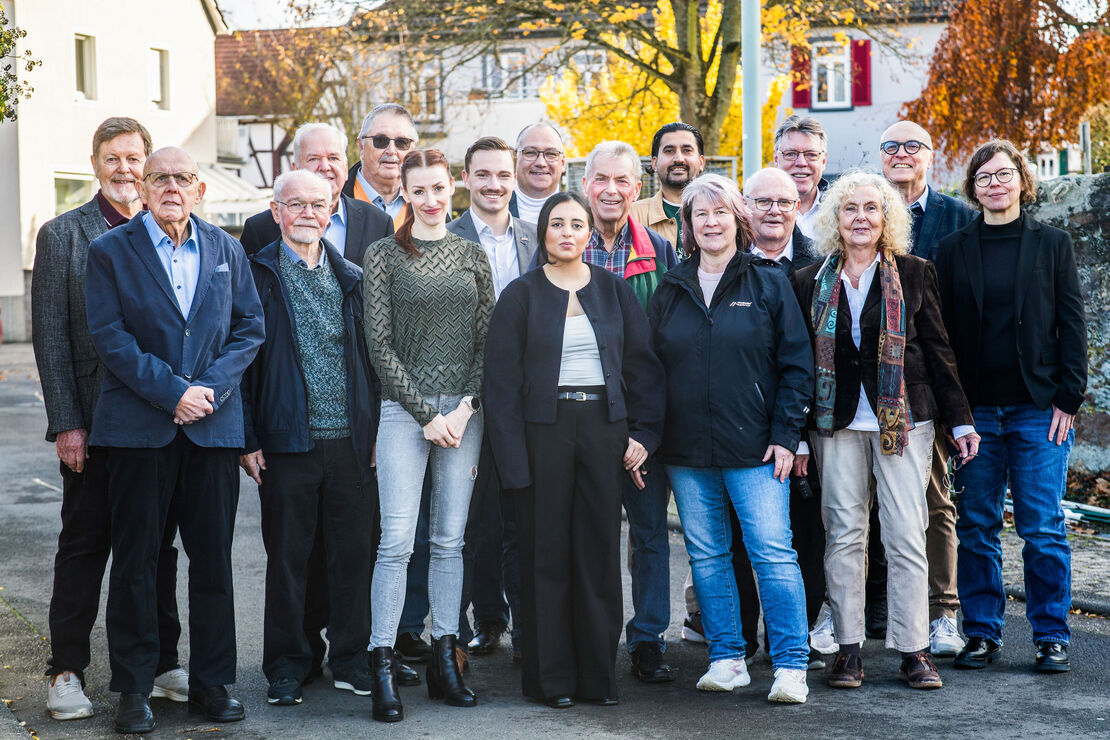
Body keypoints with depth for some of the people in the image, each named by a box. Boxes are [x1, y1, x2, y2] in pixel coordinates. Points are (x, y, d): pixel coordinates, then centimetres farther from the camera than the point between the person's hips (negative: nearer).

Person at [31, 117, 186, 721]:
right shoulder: (62, 235, 0)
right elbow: (49, 336, -3)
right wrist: (66, 423, -10)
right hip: (94, 420, -3)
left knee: (158, 546, 10)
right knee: (83, 546, 4)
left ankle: (160, 665, 20)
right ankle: (66, 672, 13)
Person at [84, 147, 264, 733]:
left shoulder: (227, 251, 11)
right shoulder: (110, 252, 1)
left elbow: (250, 327, 8)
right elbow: (109, 337, -7)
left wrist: (212, 386, -8)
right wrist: (172, 393, -14)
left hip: (213, 425, 3)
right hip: (138, 427, -2)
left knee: (213, 559, 6)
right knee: (135, 561, 3)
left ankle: (212, 683, 16)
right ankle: (133, 689, 13)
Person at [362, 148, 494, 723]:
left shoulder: (473, 255, 11)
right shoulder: (383, 256, 1)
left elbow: (487, 339, 9)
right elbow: (381, 345, -3)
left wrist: (467, 407, -5)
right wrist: (426, 412, -9)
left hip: (464, 409, 3)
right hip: (404, 409, -3)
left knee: (450, 539, 7)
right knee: (397, 540, -9)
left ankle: (445, 659, 14)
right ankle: (383, 668, -4)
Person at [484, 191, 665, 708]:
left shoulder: (615, 291, 9)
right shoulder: (521, 295, 2)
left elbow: (643, 365, 9)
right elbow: (502, 380, -1)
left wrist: (643, 433, -1)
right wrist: (512, 455, -9)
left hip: (604, 427, 2)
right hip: (545, 428, -2)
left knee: (600, 550, 4)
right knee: (547, 553, 2)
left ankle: (599, 674, 13)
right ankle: (552, 677, 10)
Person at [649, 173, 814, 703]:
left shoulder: (768, 284, 2)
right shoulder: (670, 290, 11)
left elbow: (796, 364, 0)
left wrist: (785, 435, -8)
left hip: (754, 447, -3)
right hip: (686, 452, 4)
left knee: (773, 552, -7)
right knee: (706, 556, 8)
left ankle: (791, 665, -1)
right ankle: (726, 659, 17)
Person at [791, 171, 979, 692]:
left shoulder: (914, 274, 5)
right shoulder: (811, 282, 7)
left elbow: (937, 350, 6)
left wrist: (960, 420, 3)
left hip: (903, 417, -1)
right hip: (838, 420, 1)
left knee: (906, 535, -3)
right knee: (843, 534, 2)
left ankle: (913, 649, 4)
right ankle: (848, 648, 9)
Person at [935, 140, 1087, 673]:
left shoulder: (1052, 244, 6)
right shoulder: (953, 249, 8)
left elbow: (1072, 325, 4)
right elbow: (942, 330, 6)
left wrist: (1068, 398, -4)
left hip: (1039, 408, -1)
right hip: (975, 409, 1)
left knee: (1042, 528, -1)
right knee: (976, 527, 4)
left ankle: (1052, 635, 9)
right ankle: (982, 633, 14)